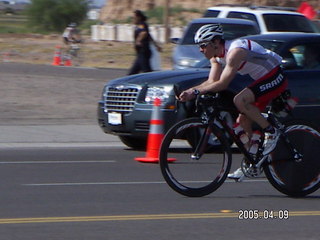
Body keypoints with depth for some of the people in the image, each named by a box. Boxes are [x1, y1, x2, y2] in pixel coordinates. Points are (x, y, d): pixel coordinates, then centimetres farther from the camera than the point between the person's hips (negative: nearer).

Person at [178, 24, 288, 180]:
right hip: (262, 79, 10)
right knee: (243, 120, 5)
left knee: (240, 100, -28)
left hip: (275, 78, -10)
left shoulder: (235, 51, -27)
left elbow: (222, 84, -32)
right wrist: (189, 91, -14)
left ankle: (271, 132, -14)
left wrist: (195, 92, -33)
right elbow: (212, 82, 0)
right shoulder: (217, 56, 3)